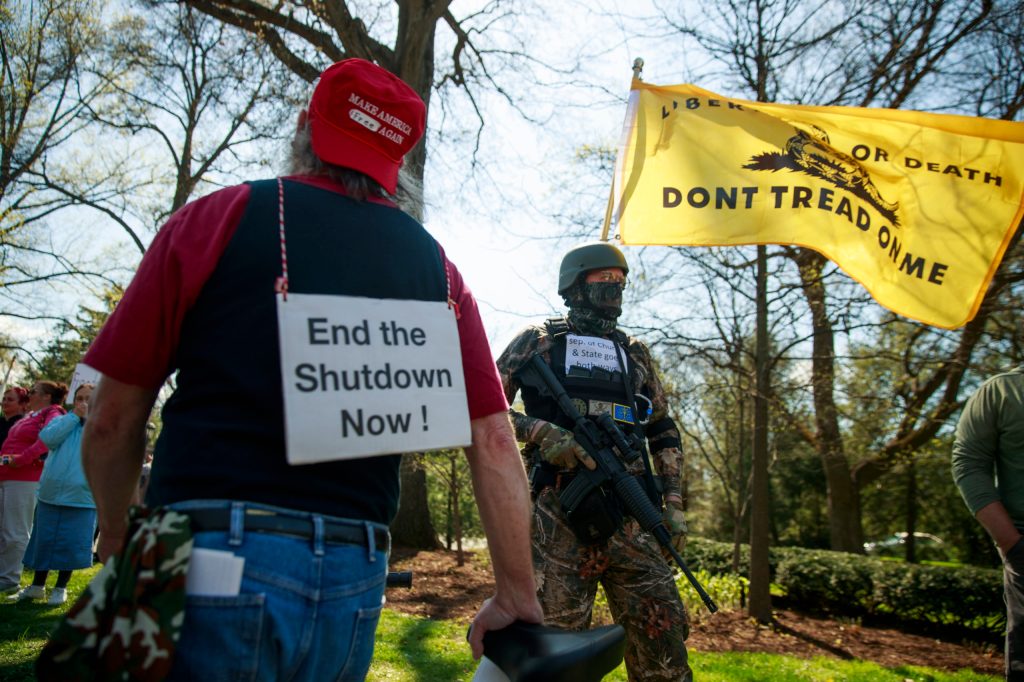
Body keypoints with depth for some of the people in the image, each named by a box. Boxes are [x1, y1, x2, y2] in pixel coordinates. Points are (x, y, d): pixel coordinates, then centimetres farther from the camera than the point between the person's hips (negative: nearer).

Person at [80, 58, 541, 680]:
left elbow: (113, 417, 1)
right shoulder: (436, 267, 6)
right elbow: (494, 443, 3)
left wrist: (118, 534, 19)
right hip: (355, 577, 4)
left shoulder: (218, 217, -3)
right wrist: (516, 598, 11)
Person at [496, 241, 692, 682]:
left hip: (632, 514, 4)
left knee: (662, 646, 3)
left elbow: (663, 432, 23)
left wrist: (673, 504, 12)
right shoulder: (539, 340, 9)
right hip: (560, 515, -3)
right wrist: (541, 431, -13)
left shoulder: (635, 352, 21)